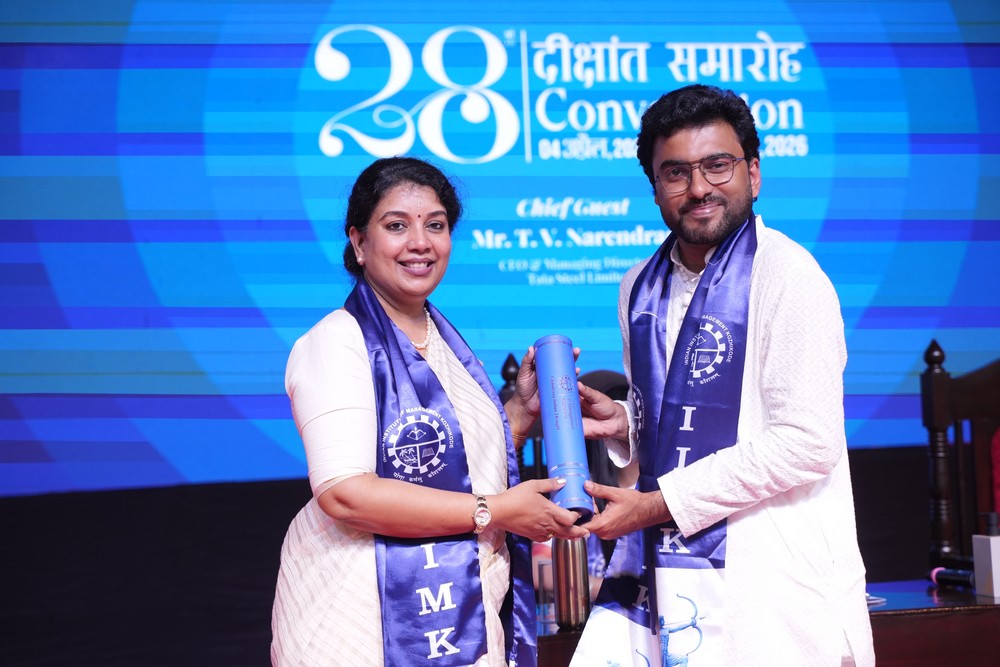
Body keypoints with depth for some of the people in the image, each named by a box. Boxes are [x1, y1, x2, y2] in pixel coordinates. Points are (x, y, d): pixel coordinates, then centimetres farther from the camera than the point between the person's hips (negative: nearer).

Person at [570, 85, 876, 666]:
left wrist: (658, 503, -14)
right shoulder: (641, 288, 12)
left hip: (764, 587, -6)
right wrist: (620, 423, 3)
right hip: (654, 571, 6)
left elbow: (808, 442, -18)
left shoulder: (787, 275, -10)